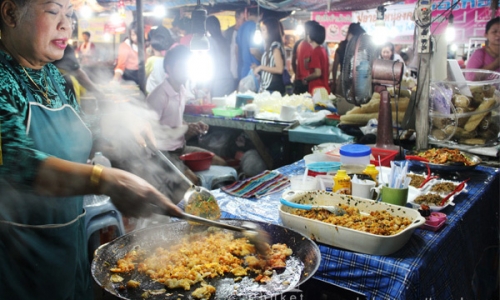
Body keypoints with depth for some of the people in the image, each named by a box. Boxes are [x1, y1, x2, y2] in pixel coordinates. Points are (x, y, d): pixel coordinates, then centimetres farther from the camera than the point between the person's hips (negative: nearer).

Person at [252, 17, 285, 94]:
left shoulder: (275, 47, -9)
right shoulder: (269, 46, 15)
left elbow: (279, 69, -18)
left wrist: (261, 67, -11)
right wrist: (258, 68, 9)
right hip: (266, 88, 8)